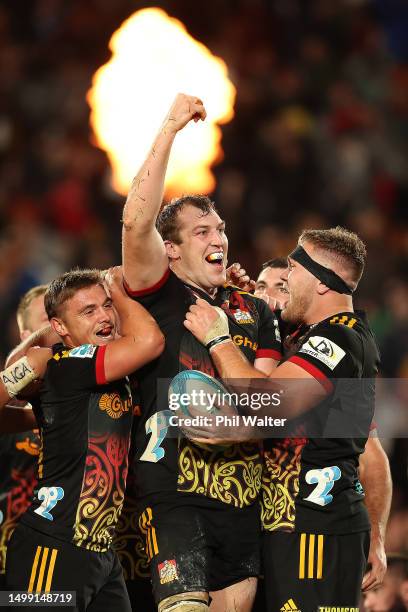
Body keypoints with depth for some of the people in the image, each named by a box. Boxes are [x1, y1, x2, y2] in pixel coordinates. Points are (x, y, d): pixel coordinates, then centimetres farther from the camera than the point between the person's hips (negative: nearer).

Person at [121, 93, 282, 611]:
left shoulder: (253, 311, 17)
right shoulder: (159, 295, 2)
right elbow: (136, 222, -15)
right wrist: (169, 129, -15)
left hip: (242, 487, 5)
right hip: (174, 487, -5)